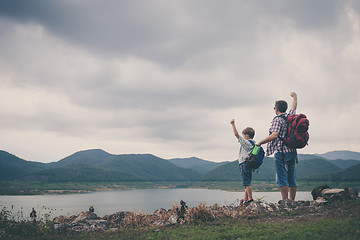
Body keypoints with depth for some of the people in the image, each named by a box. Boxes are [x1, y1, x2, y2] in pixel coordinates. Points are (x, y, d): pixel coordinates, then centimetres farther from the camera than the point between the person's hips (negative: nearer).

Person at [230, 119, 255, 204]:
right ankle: (245, 198, 17)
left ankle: (250, 198, -10)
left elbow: (236, 134, -13)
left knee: (246, 182, -9)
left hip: (244, 164, -10)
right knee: (247, 182, 12)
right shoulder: (253, 144, 15)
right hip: (249, 164, 10)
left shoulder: (246, 142, -10)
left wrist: (233, 124, -8)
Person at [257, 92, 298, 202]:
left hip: (281, 152, -7)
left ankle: (285, 201, -10)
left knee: (282, 177, -6)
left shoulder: (277, 119, -9)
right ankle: (292, 201, 13)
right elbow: (294, 107, 33)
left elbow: (274, 135, -21)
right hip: (293, 151, 7)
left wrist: (260, 142, -13)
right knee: (291, 178, 11)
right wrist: (295, 97, 52)